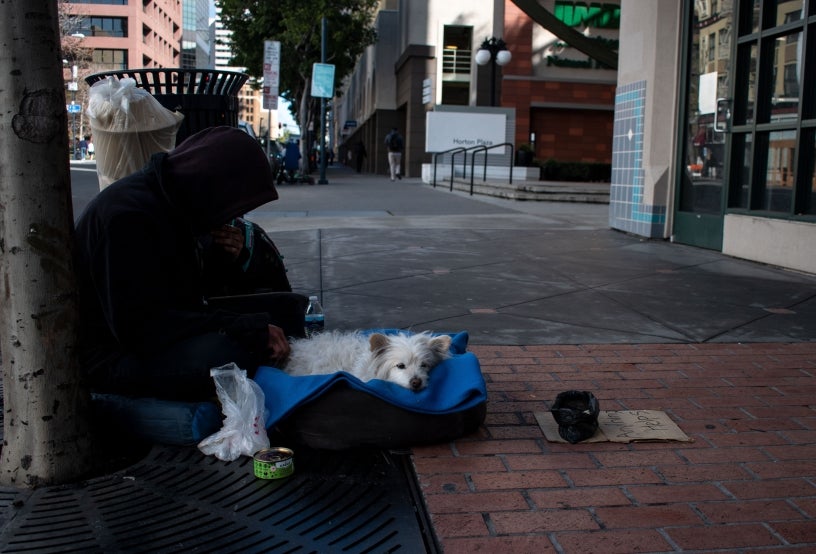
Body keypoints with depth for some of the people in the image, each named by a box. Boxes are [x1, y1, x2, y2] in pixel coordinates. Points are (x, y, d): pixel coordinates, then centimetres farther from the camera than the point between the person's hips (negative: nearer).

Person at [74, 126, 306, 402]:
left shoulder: (172, 200, 5)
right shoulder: (126, 216, -24)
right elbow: (139, 325, -29)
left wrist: (223, 256, -6)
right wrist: (249, 328, -31)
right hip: (119, 356, -10)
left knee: (290, 307, 4)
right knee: (233, 349, -37)